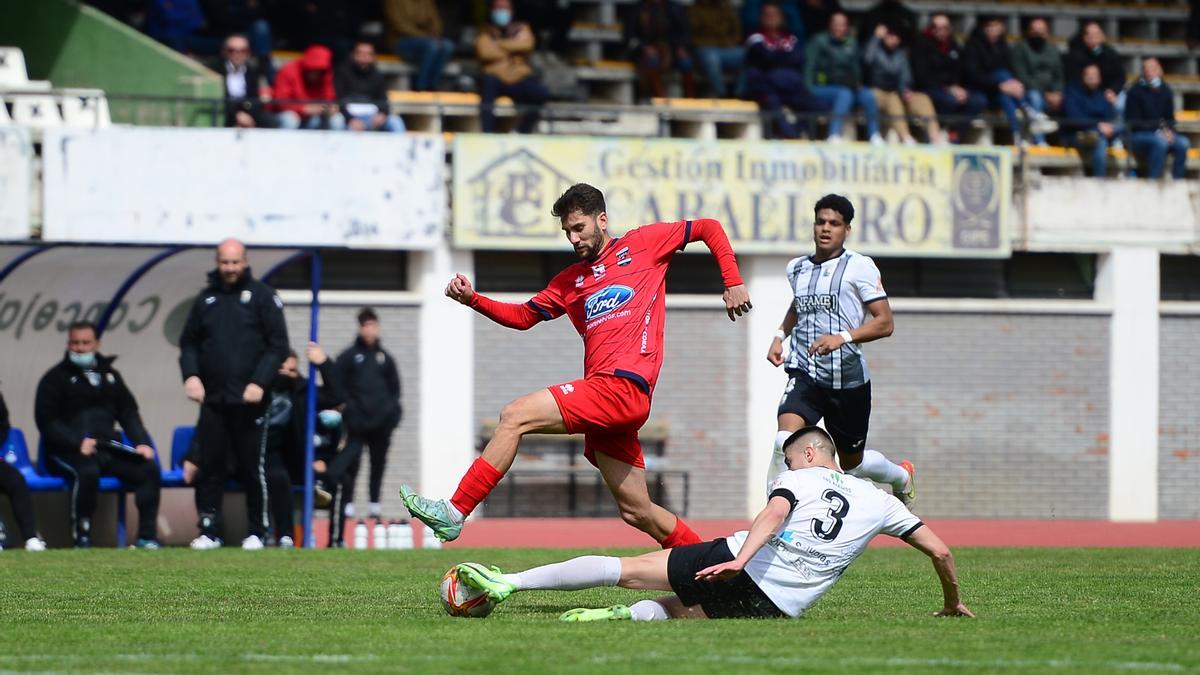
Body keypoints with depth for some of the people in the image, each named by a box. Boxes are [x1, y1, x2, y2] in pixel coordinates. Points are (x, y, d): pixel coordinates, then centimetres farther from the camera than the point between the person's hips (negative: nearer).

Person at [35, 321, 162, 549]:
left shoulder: (110, 376, 20)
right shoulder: (55, 378, 4)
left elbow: (129, 413, 19)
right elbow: (46, 420, -6)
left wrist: (141, 442, 0)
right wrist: (78, 443, -20)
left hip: (108, 448, 5)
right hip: (67, 452, -5)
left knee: (148, 468, -18)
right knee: (87, 471, -38)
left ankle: (147, 536, -17)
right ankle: (82, 538, -31)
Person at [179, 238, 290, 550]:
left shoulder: (262, 296, 2)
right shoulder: (206, 299, 14)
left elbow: (278, 345, -3)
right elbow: (189, 343, 17)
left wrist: (259, 383, -14)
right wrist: (190, 375, -2)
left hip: (248, 401, -3)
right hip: (212, 401, 3)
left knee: (253, 469, 1)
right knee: (209, 468, 1)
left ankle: (256, 533, 8)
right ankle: (209, 531, 6)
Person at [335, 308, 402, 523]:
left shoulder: (385, 358, 11)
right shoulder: (349, 356, 2)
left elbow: (395, 387, 14)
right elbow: (338, 386, 0)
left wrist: (393, 411, 3)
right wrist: (347, 408, -11)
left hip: (381, 420, 3)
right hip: (357, 420, -3)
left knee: (378, 463, 8)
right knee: (351, 461, -10)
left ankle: (375, 504, 15)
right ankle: (347, 503, -7)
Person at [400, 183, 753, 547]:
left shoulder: (643, 244, 11)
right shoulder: (571, 280, 27)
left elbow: (709, 228, 14)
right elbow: (524, 316, 26)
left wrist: (733, 283, 3)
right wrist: (473, 299, 11)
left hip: (623, 387, -8)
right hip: (605, 396, 8)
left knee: (515, 416, -17)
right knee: (636, 511, 8)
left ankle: (454, 512, -17)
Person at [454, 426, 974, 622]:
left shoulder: (799, 479, 10)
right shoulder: (877, 501, 18)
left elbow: (775, 513, -13)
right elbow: (939, 551, 19)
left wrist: (739, 560, -28)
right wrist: (953, 603, 35)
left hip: (741, 568, -2)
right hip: (780, 606, 2)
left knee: (626, 570, 10)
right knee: (674, 609, 22)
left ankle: (505, 582, 4)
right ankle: (629, 616, -14)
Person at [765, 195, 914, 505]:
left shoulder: (860, 267, -5)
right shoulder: (796, 268, 10)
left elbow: (884, 323, -9)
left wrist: (843, 337, -23)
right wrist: (780, 335, 16)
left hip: (849, 378, -3)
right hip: (805, 374, 3)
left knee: (852, 462, 14)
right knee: (785, 442, -25)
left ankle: (901, 475, 47)